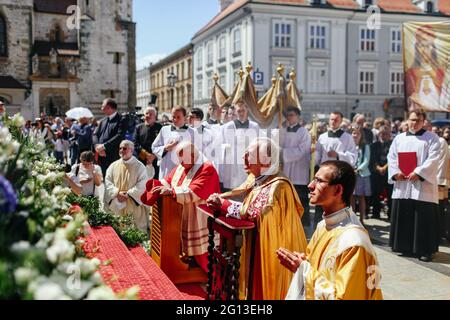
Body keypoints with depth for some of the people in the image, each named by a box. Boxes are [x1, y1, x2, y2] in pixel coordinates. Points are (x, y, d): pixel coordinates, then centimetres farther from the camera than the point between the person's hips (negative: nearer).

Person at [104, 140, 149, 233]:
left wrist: (128, 194, -14)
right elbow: (107, 182, 4)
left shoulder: (139, 166, -1)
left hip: (134, 205, -3)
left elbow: (142, 185, -9)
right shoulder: (113, 165, 11)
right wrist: (117, 193, -11)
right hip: (116, 205, 3)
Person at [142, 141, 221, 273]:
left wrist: (171, 191, -29)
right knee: (186, 251, 11)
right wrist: (156, 185, -12)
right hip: (181, 219, 7)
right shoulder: (180, 167, 12)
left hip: (199, 221, -7)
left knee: (200, 255, 0)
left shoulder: (207, 169, -14)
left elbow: (194, 192, -24)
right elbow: (167, 181, 8)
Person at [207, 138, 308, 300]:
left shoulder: (277, 185, -22)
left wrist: (223, 204, -18)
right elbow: (249, 208, 7)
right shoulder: (259, 181, 7)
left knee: (265, 289, 4)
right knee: (257, 284, 19)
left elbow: (254, 213, -27)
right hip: (257, 244, 8)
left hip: (271, 248, -8)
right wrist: (221, 200, -7)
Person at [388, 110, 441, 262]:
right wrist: (395, 172, -8)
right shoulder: (399, 138, 15)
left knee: (423, 219, -3)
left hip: (423, 185, -4)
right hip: (402, 185, 4)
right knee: (402, 217, 7)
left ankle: (425, 250, 5)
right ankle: (404, 246, 19)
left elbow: (433, 159, -8)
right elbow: (391, 157, 10)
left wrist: (418, 173, -18)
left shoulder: (431, 138, 4)